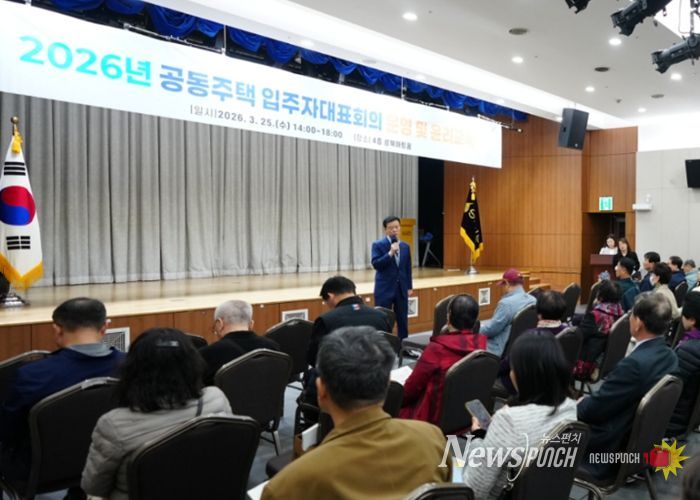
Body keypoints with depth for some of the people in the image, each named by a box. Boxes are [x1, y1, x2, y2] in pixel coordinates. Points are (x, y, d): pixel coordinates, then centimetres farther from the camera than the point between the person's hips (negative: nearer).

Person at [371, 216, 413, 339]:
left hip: (401, 289, 4)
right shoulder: (378, 245, -5)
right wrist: (390, 253, -22)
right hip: (384, 289, -4)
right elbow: (376, 264, -16)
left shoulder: (405, 246, 9)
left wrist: (409, 286, 10)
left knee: (403, 321, 10)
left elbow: (408, 268, 13)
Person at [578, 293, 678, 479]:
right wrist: (585, 402, 9)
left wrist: (579, 404, 0)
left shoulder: (635, 363, -33)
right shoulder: (669, 355, -4)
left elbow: (592, 409, -22)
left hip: (614, 448, -8)